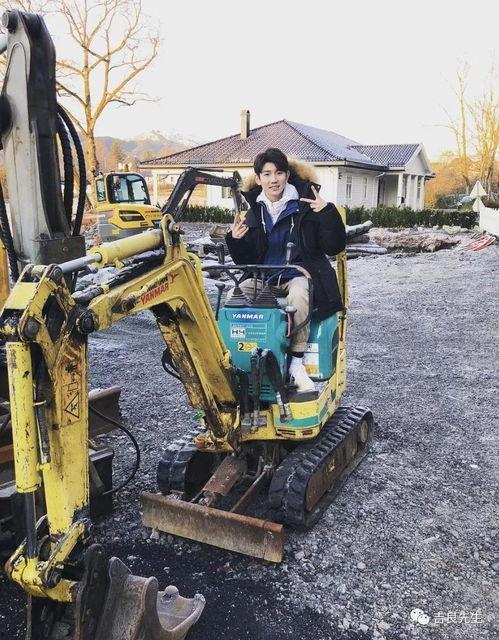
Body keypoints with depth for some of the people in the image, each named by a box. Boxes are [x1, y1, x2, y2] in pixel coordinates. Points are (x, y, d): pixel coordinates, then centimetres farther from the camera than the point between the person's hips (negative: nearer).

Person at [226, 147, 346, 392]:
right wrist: (236, 241, -10)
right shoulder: (255, 212, 9)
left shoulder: (305, 204, -4)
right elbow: (246, 261, 10)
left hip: (301, 273, -4)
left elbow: (334, 247, -9)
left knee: (297, 294, -37)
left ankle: (297, 363, -23)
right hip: (266, 276, 4)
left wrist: (328, 212, -21)